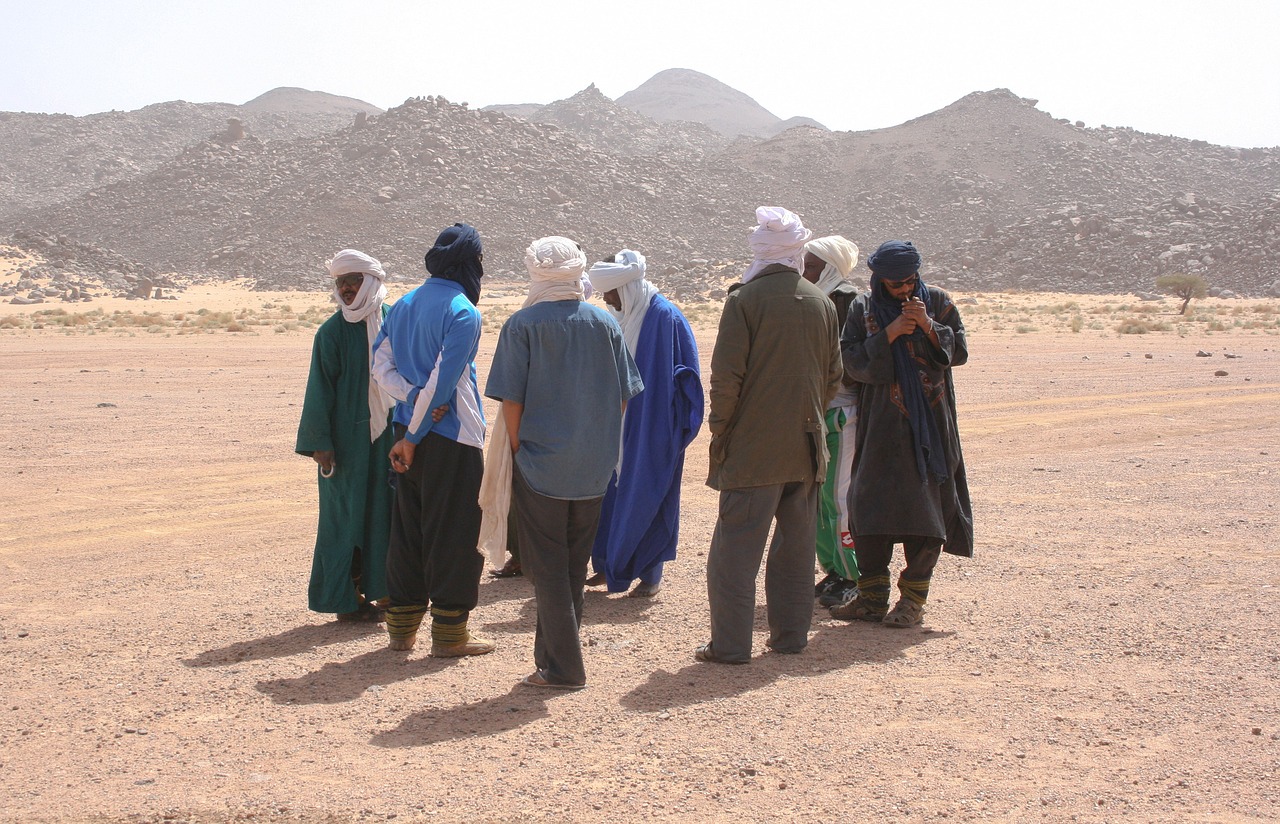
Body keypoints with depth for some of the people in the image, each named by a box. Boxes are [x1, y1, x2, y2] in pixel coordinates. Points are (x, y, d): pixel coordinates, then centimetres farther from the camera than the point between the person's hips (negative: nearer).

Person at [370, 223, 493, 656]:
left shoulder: (404, 305, 10)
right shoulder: (463, 312, -13)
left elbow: (381, 365, 6)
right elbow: (442, 380, -17)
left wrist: (414, 399, -6)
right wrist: (413, 437, -10)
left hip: (411, 430, 7)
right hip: (452, 437, -7)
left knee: (408, 529, 14)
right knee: (455, 532, 2)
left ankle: (402, 628, 20)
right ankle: (449, 632, 7)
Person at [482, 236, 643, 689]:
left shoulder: (523, 324, -8)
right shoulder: (606, 324, 3)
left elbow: (511, 398, -10)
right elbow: (623, 396, 5)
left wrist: (518, 449, 1)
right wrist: (602, 444, 14)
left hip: (541, 463, -4)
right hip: (594, 467, 4)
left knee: (547, 567, 4)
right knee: (574, 564, 15)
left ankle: (563, 667, 4)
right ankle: (554, 655, 22)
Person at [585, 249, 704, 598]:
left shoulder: (665, 317, -15)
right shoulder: (623, 317, 8)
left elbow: (684, 374, -14)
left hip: (652, 430, -7)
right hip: (622, 425, 7)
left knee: (646, 498, 0)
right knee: (612, 494, 10)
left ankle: (652, 574, 12)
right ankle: (610, 565, 22)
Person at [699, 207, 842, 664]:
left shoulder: (744, 299, -11)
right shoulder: (821, 303, 6)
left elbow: (726, 375, -14)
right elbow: (833, 375, 12)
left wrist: (720, 430, -2)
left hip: (753, 445, -5)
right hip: (806, 447, 5)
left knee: (736, 546, 0)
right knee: (795, 543, 14)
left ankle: (730, 644, 0)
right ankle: (791, 634, 20)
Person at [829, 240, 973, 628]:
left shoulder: (937, 301, 4)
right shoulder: (862, 309, 3)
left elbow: (960, 352, 0)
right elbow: (853, 362, -5)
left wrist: (928, 326, -15)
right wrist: (888, 335, -17)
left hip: (929, 423, -1)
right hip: (881, 426, 1)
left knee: (924, 502, -2)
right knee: (869, 504, 0)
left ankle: (914, 597, 7)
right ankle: (872, 596, 11)